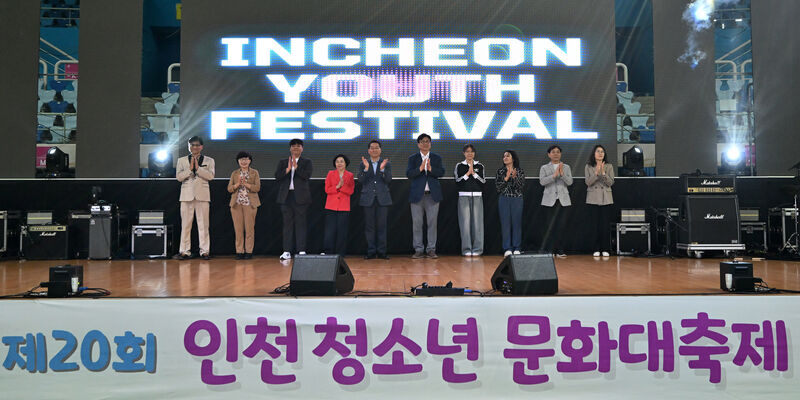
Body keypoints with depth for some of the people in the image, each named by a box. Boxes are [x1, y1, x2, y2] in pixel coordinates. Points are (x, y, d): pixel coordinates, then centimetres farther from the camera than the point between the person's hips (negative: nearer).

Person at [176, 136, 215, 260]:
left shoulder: (209, 160, 10)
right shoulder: (182, 160, 13)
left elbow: (210, 176, -4)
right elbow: (179, 177, 1)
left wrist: (198, 168, -11)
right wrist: (190, 169, -9)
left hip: (202, 195, -1)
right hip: (187, 195, 1)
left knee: (203, 224, -2)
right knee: (186, 224, 0)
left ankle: (204, 250, 3)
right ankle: (185, 250, 5)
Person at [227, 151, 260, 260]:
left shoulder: (254, 172, 7)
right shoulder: (234, 173, 13)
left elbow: (257, 188, -4)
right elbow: (229, 189, 5)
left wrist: (245, 184, -15)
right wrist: (238, 184, -12)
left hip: (250, 204, -2)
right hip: (236, 204, 2)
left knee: (249, 228, -4)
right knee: (238, 229, -1)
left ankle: (248, 251, 1)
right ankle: (239, 251, 4)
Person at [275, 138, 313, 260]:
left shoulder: (306, 162, 8)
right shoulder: (282, 162, 15)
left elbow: (307, 176, -9)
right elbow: (277, 177, 1)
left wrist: (296, 167, -13)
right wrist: (288, 169, -11)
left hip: (300, 197, -2)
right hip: (286, 197, 2)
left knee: (300, 224, -2)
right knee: (287, 224, 3)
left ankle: (301, 251, 2)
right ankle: (287, 252, 5)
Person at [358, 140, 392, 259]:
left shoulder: (387, 164, 8)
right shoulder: (363, 164, 9)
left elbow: (388, 180, -4)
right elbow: (360, 180, -4)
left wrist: (382, 169, -20)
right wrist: (366, 168, -18)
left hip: (382, 199, 0)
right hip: (368, 199, 0)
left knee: (382, 226, 1)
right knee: (369, 226, 2)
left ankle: (381, 252, 6)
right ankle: (371, 251, 9)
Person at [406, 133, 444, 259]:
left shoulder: (437, 158, 10)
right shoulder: (412, 158, 7)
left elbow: (441, 172, -4)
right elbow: (408, 174, -6)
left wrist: (431, 169, -21)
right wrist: (420, 169, -22)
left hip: (433, 195, 0)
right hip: (417, 195, 0)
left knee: (432, 223, 1)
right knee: (417, 223, 1)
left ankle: (431, 250, 7)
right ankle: (418, 250, 8)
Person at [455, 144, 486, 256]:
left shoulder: (479, 166, 10)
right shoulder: (459, 166, 8)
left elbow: (483, 181, 0)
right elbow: (457, 181, -4)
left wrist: (473, 172, -9)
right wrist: (468, 173, -10)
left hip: (477, 196, 1)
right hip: (464, 196, -1)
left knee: (477, 222, -3)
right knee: (465, 222, -5)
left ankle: (477, 249, 3)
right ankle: (466, 249, 0)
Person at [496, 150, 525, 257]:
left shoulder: (520, 171, 4)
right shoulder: (500, 171, 7)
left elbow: (521, 186, -5)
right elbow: (498, 186, -1)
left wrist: (514, 177, -20)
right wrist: (506, 178, -13)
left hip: (517, 199, -1)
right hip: (504, 199, 1)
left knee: (517, 223, 0)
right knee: (505, 223, -1)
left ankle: (517, 248, 7)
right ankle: (507, 249, 3)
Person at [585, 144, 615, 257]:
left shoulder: (609, 166, 6)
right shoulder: (588, 167, 4)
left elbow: (611, 182, -3)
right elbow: (588, 182, -5)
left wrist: (603, 173, -16)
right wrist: (596, 172, -17)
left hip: (606, 199, 1)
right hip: (593, 199, -1)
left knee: (605, 224, -1)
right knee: (595, 225, -1)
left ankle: (605, 249, 8)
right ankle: (596, 249, 7)